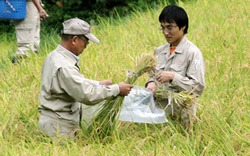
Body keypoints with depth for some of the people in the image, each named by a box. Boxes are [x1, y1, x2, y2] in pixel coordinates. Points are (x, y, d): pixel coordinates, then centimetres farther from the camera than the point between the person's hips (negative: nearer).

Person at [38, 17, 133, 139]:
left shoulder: (54, 56, 10)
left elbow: (77, 82, 26)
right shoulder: (64, 67, -23)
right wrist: (117, 89, -16)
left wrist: (98, 84, 20)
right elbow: (87, 95, -25)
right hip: (59, 128, -10)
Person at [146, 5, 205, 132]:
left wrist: (173, 77, -18)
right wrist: (151, 83, -1)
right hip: (158, 109, 5)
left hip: (180, 112, -5)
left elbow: (198, 87, -10)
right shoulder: (160, 51, 13)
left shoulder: (192, 52, -6)